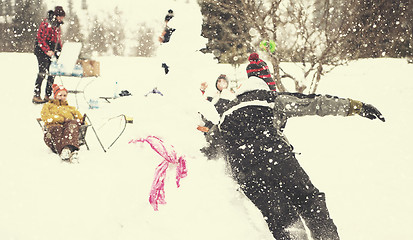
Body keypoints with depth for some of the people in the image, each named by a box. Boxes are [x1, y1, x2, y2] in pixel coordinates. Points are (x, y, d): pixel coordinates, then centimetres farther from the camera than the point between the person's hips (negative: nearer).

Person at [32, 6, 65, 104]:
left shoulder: (57, 25, 14)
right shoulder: (46, 24, -13)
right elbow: (40, 38, -17)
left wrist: (60, 51, 15)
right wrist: (47, 51, -23)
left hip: (52, 52, 8)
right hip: (42, 52, -8)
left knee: (52, 74, 6)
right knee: (42, 73, -13)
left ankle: (48, 96, 11)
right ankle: (36, 96, -11)